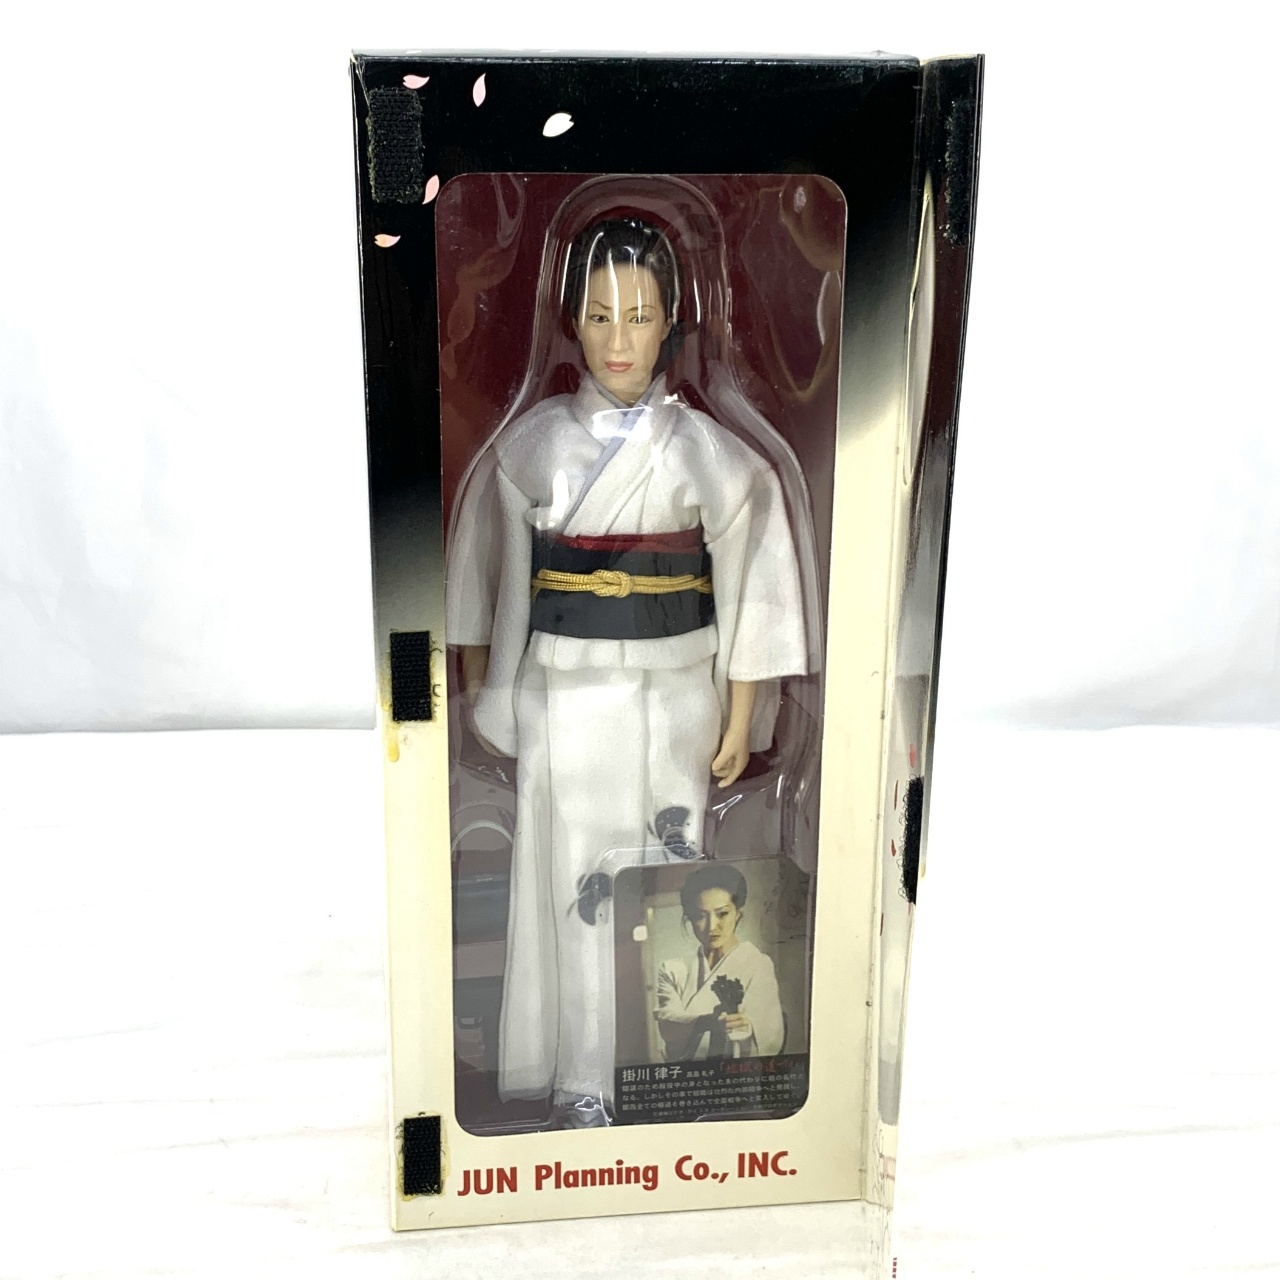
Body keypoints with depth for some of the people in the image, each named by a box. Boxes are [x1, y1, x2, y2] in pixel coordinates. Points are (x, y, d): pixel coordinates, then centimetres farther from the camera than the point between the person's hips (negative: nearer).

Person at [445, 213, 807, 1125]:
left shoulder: (707, 451, -4)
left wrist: (741, 718, -5)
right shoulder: (530, 443, 0)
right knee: (579, 877, 3)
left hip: (673, 695, 0)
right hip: (565, 696, 1)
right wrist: (483, 692, 6)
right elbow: (489, 570, 6)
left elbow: (751, 586, -3)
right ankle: (584, 1075, 18)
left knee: (667, 874, 7)